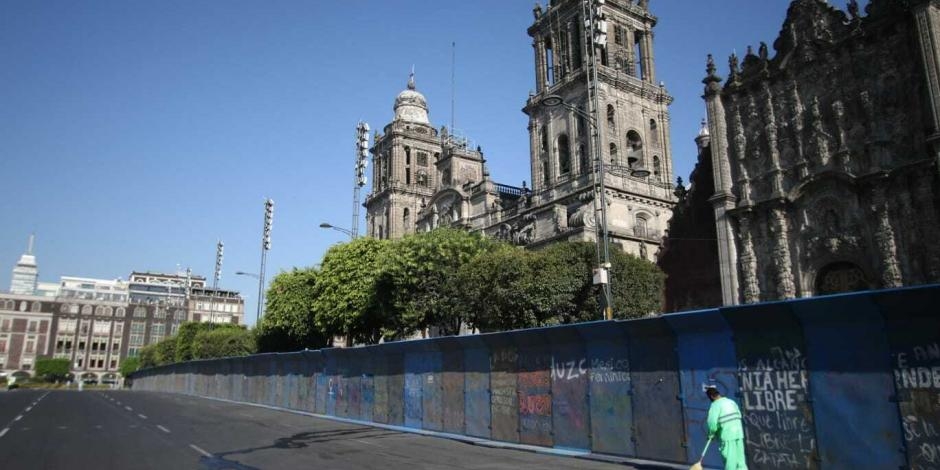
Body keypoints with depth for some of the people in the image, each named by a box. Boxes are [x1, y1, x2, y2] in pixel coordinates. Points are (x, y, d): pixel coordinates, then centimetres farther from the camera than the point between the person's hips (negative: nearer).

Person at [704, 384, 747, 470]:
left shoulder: (715, 405, -9)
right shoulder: (731, 401, 12)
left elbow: (712, 422, -17)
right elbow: (739, 416, 13)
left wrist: (711, 434, 0)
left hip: (727, 435, -7)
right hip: (738, 433, 7)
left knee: (730, 459, -1)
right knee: (740, 458, 10)